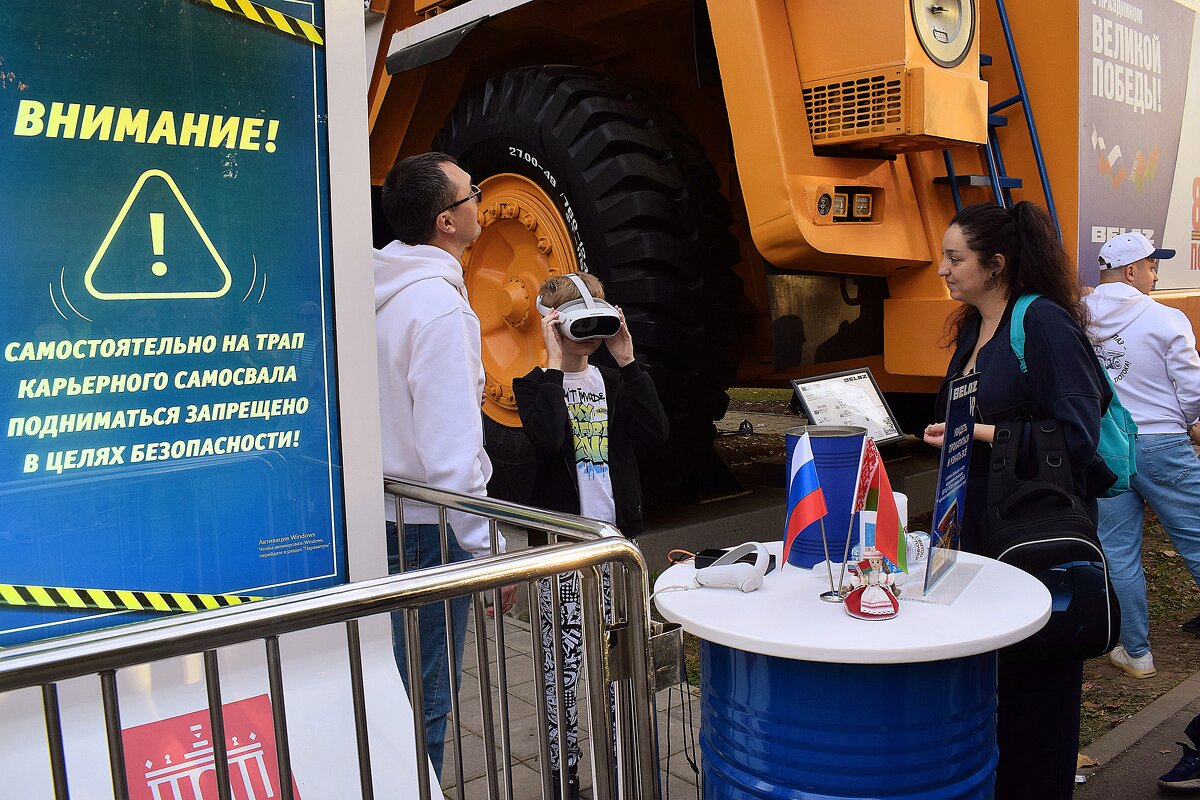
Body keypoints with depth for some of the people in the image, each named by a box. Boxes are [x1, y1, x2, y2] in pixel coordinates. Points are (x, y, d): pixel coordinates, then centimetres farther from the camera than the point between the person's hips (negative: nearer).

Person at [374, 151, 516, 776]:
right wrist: (487, 550, -18)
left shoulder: (383, 292, 7)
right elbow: (451, 451, -24)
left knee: (400, 688, 21)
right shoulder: (438, 304, -20)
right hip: (428, 528, -9)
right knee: (424, 704, 4)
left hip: (383, 513, 9)